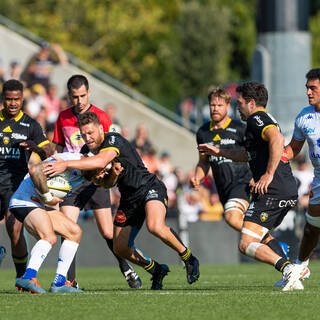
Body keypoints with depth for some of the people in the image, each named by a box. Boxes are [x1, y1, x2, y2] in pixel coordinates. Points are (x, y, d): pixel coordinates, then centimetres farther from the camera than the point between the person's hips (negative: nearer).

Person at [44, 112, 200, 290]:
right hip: (128, 198, 8)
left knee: (155, 227, -34)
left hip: (150, 188, -8)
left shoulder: (114, 140, -21)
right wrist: (114, 175, -16)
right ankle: (157, 271, 25)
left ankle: (188, 258, -11)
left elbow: (101, 162, -42)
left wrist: (65, 165, -43)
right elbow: (107, 184, 8)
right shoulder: (87, 151, 3)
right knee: (121, 248, 2)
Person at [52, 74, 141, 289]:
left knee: (108, 233, -2)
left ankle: (126, 268, 22)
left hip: (95, 180, -2)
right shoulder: (63, 118, 8)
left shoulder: (101, 117, -1)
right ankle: (70, 280, -6)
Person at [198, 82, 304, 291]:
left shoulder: (256, 119, -7)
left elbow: (277, 140, -28)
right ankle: (293, 268, 9)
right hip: (289, 192, 10)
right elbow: (250, 154, 40)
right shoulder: (266, 119, 24)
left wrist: (269, 174, -27)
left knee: (246, 245, -12)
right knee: (254, 241, 21)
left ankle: (288, 268, -29)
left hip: (273, 193, -10)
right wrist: (218, 152, 42)